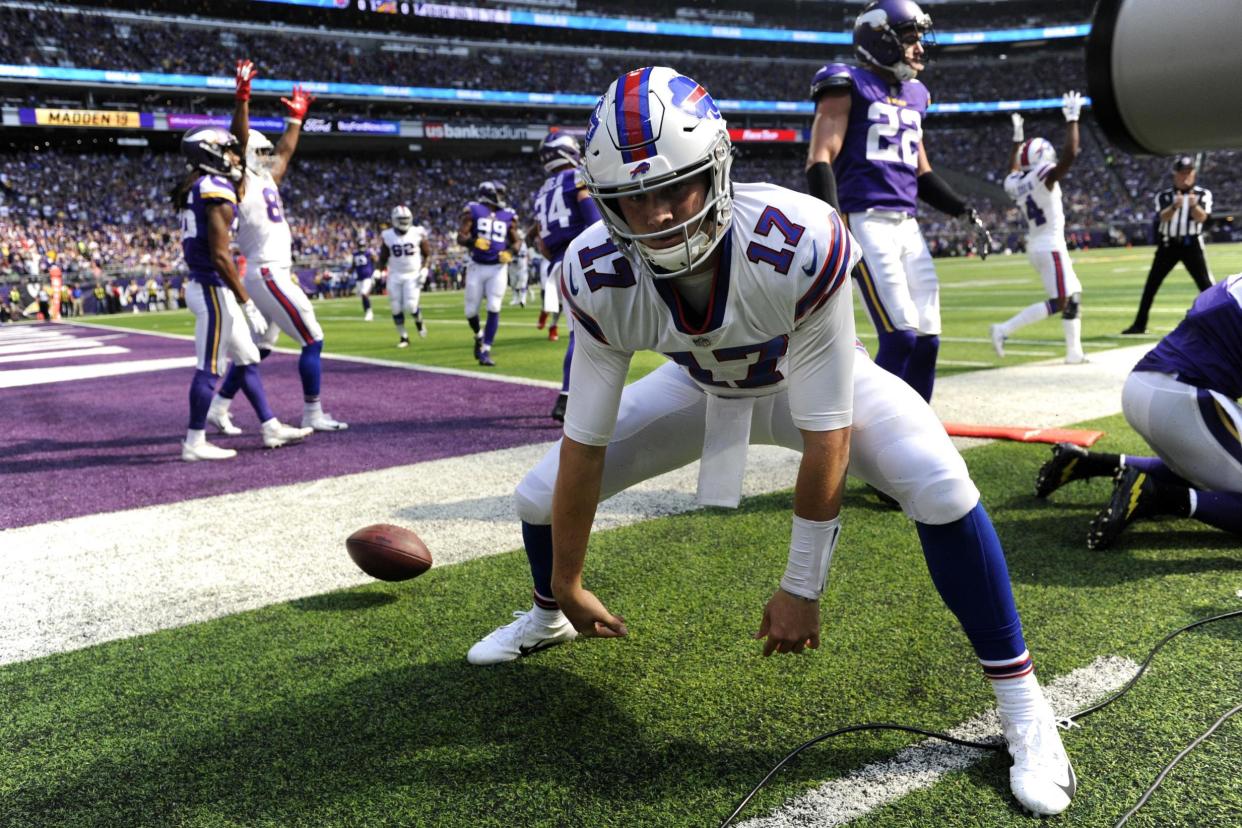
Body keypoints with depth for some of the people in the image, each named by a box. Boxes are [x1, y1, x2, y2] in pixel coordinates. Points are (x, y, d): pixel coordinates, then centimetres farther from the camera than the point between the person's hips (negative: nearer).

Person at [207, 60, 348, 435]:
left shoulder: (266, 181, 16)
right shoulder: (242, 184, -7)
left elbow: (285, 153, 30)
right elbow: (239, 140, -20)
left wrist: (296, 117, 35)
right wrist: (242, 98, -29)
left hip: (274, 274, 9)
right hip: (268, 274, -9)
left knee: (258, 348, 14)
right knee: (313, 340, -6)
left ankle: (218, 409, 19)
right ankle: (313, 414, 0)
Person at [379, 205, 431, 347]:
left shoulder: (417, 233, -6)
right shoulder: (387, 236, -3)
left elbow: (427, 253, 4)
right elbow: (383, 258, 8)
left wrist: (424, 269, -7)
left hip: (413, 275, -2)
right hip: (395, 276, 2)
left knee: (410, 306, -15)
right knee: (396, 309, 2)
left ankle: (419, 321, 19)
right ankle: (404, 337, 17)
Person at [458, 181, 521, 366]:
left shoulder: (508, 216, 6)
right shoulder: (473, 210, -2)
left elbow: (517, 241, 13)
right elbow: (460, 237, -6)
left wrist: (511, 252, -8)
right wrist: (474, 242, -27)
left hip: (498, 269, 1)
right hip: (476, 267, -1)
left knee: (494, 308, -10)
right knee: (471, 311, 5)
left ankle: (485, 351, -4)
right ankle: (479, 336, 37)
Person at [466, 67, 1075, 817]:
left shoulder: (801, 245, -41)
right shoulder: (598, 277, -30)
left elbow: (825, 438, -31)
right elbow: (585, 445, -19)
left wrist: (803, 588, -23)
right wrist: (569, 584, -9)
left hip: (813, 380, -3)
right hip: (701, 386, 3)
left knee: (940, 489, -29)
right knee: (541, 496, -1)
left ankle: (1023, 706, -8)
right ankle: (548, 617, 36)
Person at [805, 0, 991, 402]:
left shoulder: (913, 95, 20)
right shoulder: (848, 86, -2)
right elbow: (820, 161, -12)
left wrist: (965, 212, 17)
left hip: (908, 225, 8)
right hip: (866, 221, -8)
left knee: (926, 339, 5)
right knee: (900, 337, -13)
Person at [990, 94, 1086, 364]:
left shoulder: (1015, 182, 7)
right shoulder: (1045, 176, -13)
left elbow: (1014, 169, 31)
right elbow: (1070, 154, -25)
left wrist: (1017, 139, 36)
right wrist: (1072, 119, -18)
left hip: (1035, 246, 9)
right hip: (1051, 246, -9)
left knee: (1074, 296, 15)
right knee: (1059, 302, -4)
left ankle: (1074, 352, 16)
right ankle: (1004, 330, -10)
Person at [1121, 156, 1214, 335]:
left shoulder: (1203, 194, 1)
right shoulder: (1164, 195, 3)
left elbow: (1202, 217, -13)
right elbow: (1163, 217, -15)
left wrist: (1194, 205, -33)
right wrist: (1174, 206, -35)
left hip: (1191, 244, -2)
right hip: (1168, 245, 2)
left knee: (1206, 284, -5)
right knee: (1151, 285, 3)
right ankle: (1139, 325, 10)